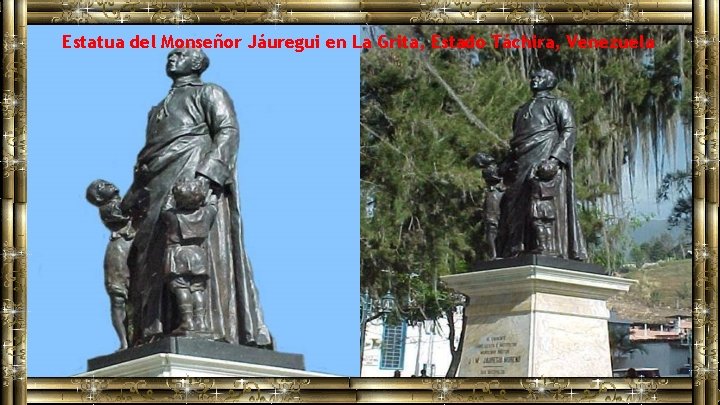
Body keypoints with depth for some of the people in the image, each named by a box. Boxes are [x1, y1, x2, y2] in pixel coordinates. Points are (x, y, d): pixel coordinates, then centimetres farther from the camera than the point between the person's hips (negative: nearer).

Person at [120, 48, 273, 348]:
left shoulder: (208, 93, 10)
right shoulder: (161, 108, 32)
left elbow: (228, 132, -5)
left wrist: (208, 173, -21)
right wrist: (130, 200, 17)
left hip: (193, 181, -8)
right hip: (159, 191, 8)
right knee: (153, 261, -3)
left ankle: (215, 332, -25)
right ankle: (153, 333, -9)